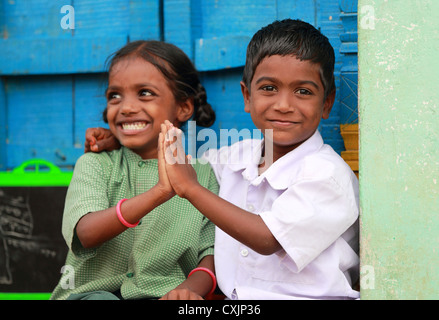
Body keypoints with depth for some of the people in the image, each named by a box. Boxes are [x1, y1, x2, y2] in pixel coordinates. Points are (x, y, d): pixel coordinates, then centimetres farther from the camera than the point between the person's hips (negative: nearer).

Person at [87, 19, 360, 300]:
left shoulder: (327, 173, -12)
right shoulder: (238, 156, 9)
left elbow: (268, 239, -21)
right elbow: (181, 162, 27)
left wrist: (190, 188, -20)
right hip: (235, 299, 5)